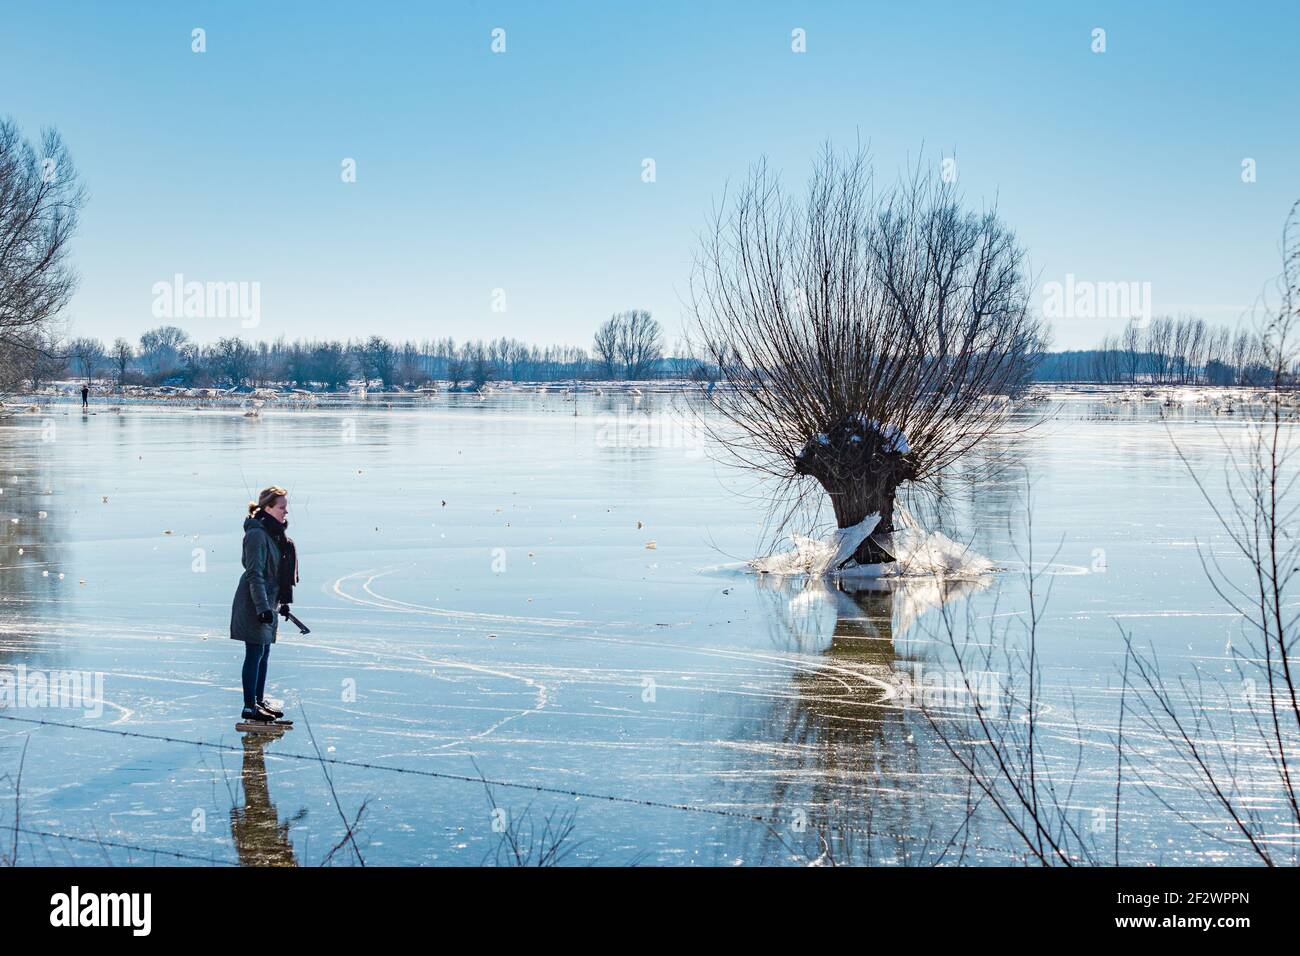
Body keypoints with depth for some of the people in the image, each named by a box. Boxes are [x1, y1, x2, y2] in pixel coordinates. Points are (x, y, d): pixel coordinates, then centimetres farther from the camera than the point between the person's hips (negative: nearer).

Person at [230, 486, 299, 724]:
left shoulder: (275, 533, 12)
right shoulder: (257, 534, -17)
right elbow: (255, 575, -21)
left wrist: (283, 601, 22)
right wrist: (263, 607, -24)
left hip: (267, 603, 9)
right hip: (254, 605, -9)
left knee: (263, 654, 14)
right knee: (255, 654, -4)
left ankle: (260, 701, 23)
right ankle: (250, 707, 2)